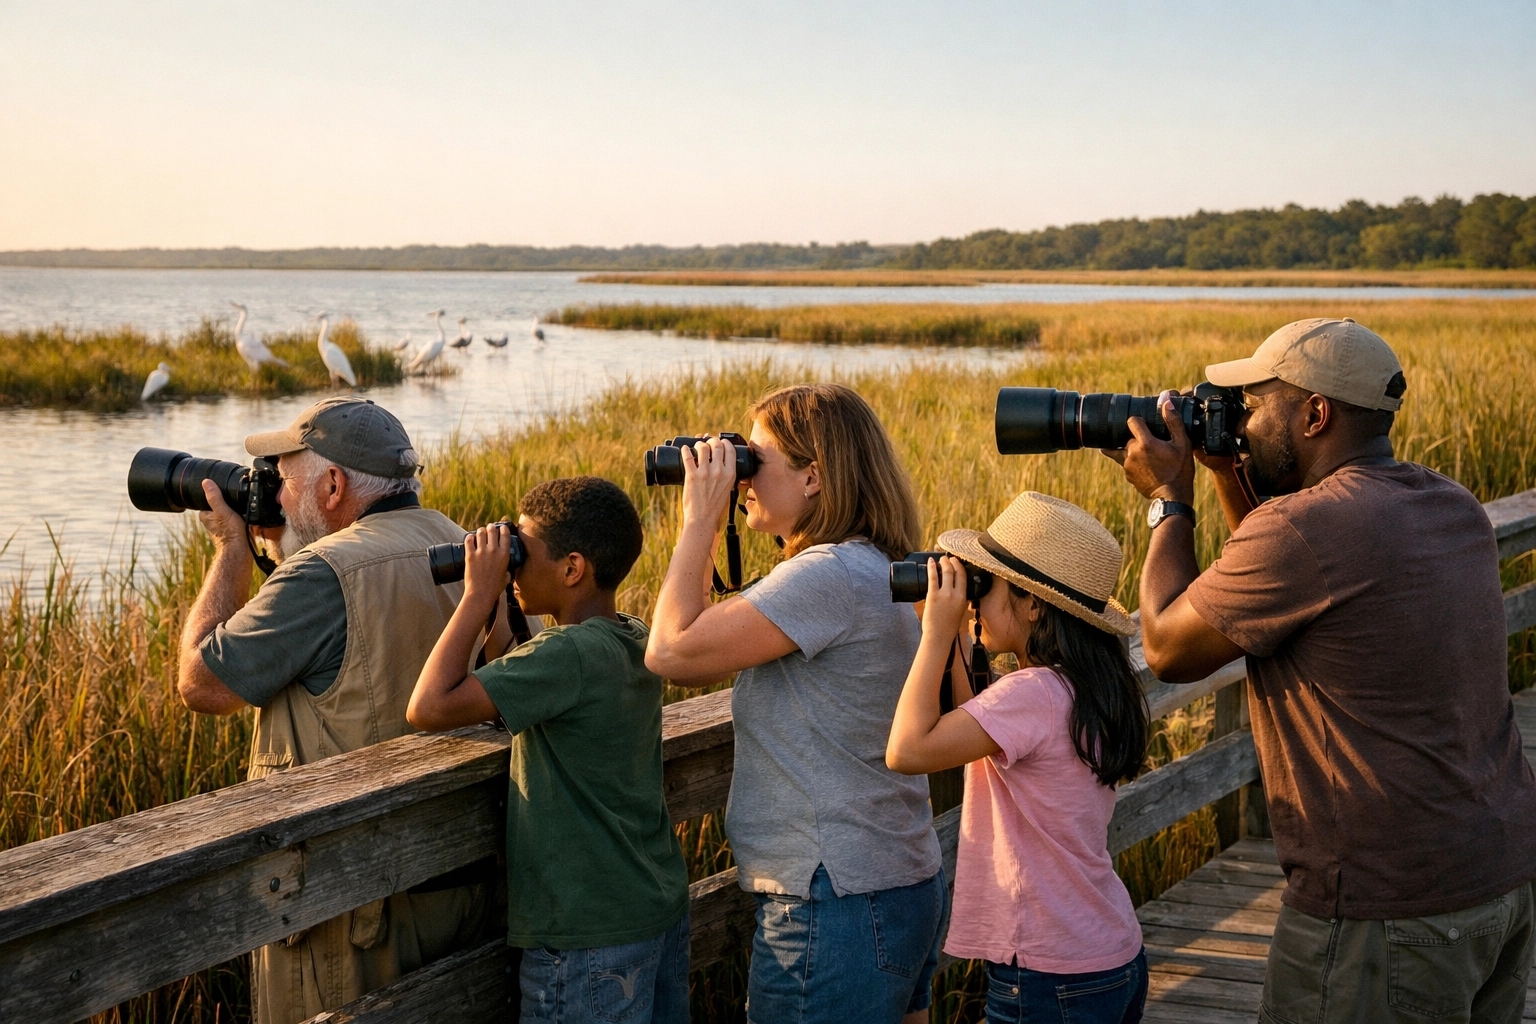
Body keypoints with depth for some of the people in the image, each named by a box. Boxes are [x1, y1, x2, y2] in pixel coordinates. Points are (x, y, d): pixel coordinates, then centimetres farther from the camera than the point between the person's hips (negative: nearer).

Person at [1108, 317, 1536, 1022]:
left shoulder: (1305, 526, -20)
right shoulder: (1454, 507, 7)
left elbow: (1167, 649, -7)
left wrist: (1168, 499, 4)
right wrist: (1224, 474, 17)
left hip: (1391, 904, -9)